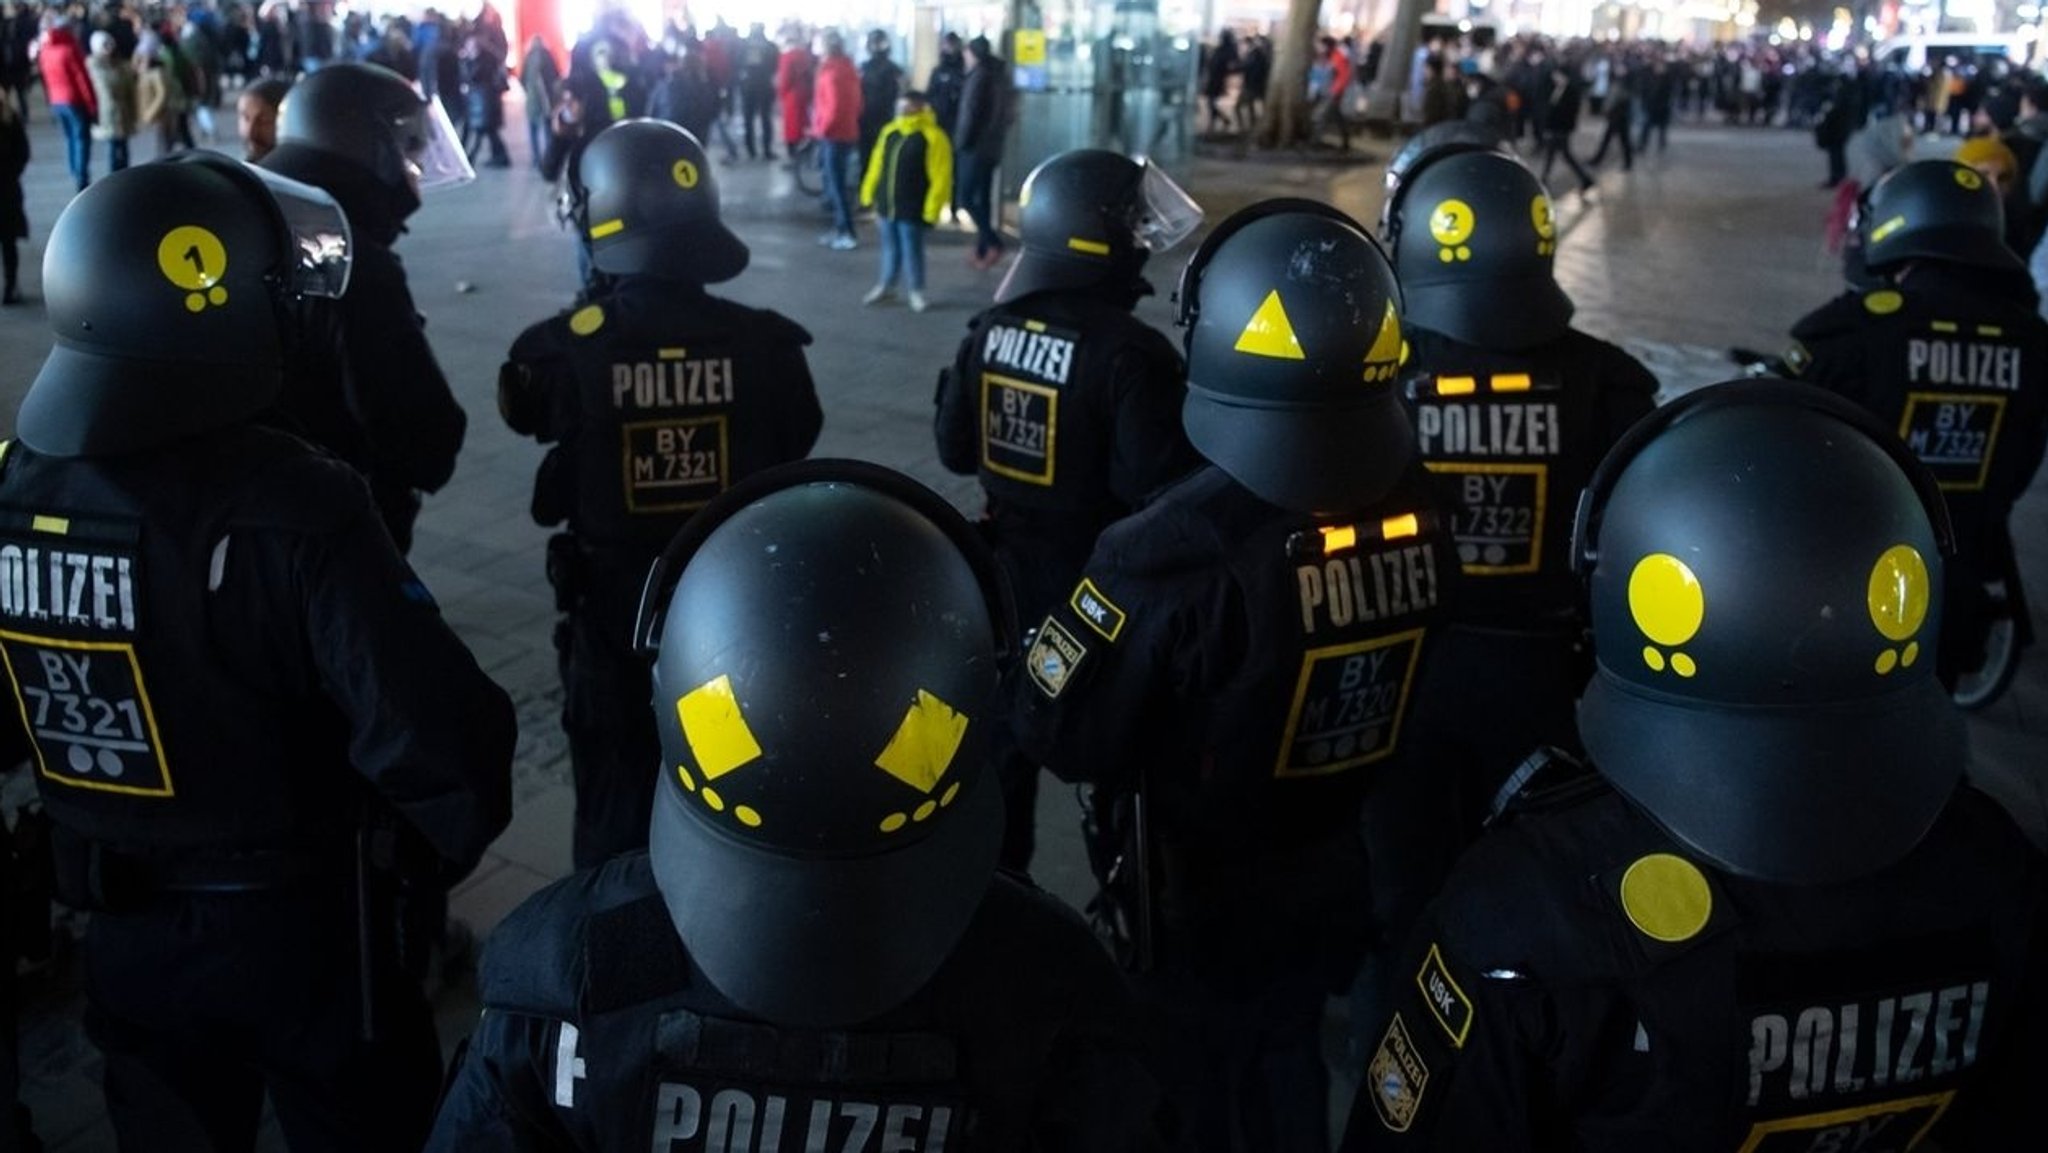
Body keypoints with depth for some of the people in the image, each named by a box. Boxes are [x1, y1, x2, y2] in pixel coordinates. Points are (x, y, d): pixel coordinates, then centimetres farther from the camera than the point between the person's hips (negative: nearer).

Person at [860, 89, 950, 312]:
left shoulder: (932, 137, -13)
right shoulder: (889, 132, 7)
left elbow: (940, 179, -14)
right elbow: (876, 166, 15)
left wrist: (930, 211, -15)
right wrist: (870, 197, 13)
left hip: (912, 210, -6)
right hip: (886, 206, 6)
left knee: (912, 251, 4)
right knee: (890, 249, 17)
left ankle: (916, 291, 18)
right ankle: (885, 286, 30)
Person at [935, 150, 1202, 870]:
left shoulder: (991, 330, -5)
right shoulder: (1130, 352, -24)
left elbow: (955, 450, 3)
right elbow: (1158, 484, -25)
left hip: (1010, 562, 6)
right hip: (1100, 579, -5)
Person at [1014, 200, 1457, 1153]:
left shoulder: (1182, 548, -35)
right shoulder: (1419, 512, -16)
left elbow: (1061, 735, -25)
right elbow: (1420, 694, 0)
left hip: (1201, 894, -5)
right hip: (1334, 872, 5)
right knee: (1292, 1068, 29)